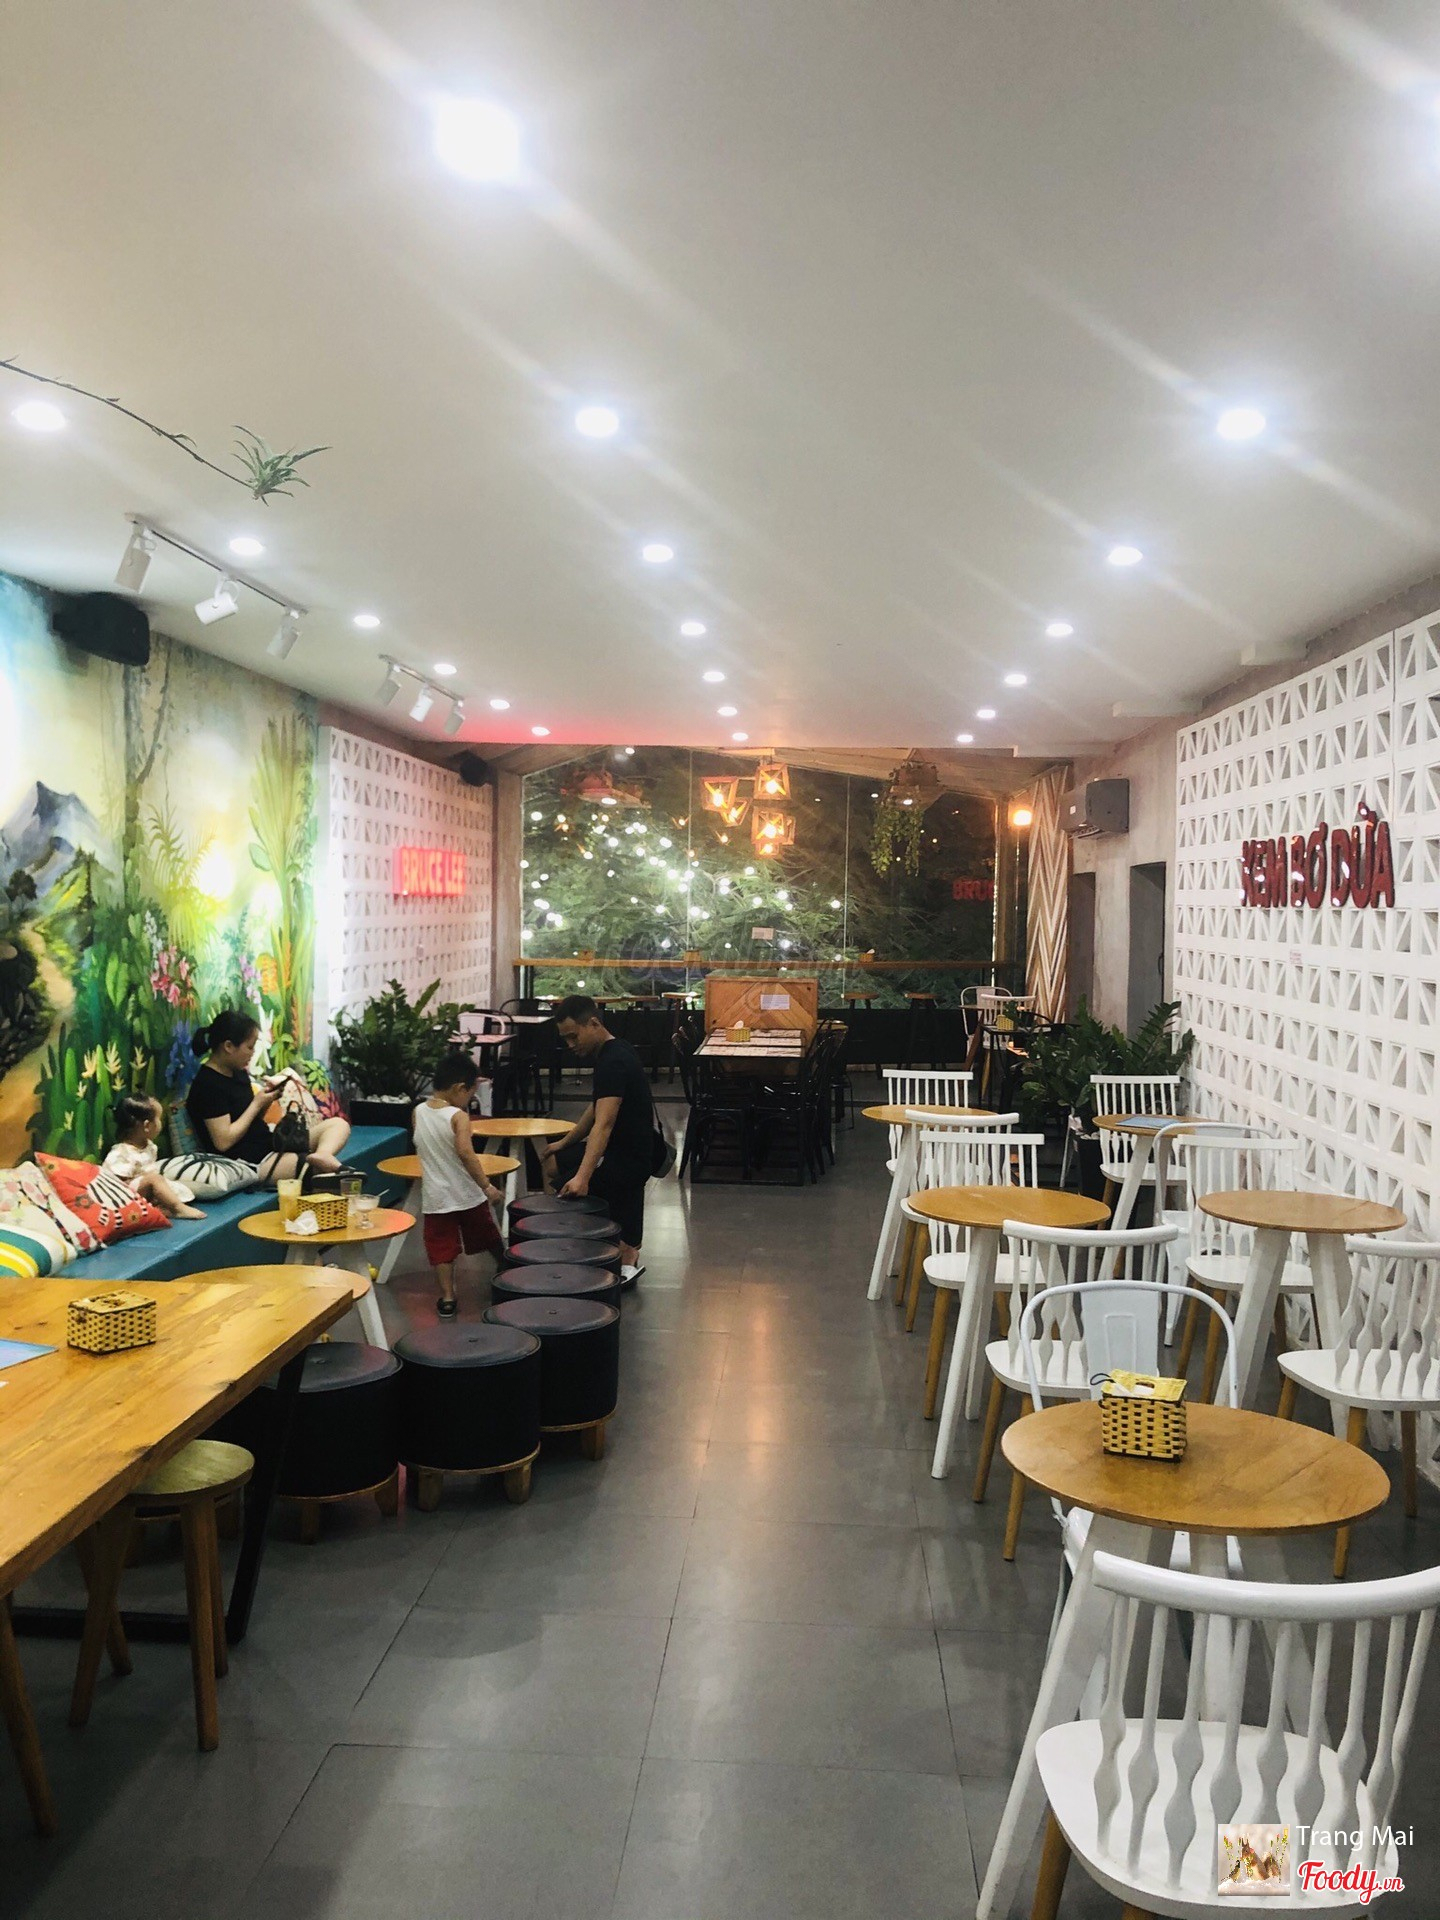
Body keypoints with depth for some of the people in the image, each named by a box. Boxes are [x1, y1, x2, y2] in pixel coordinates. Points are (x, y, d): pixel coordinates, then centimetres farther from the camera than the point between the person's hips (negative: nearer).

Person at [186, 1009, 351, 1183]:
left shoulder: (238, 1073, 13)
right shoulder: (208, 1084, -15)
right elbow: (223, 1142, -20)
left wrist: (269, 1093, 2)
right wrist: (257, 1103, -10)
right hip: (250, 1162, -10)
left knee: (339, 1124, -8)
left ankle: (322, 1155, -35)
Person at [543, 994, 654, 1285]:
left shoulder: (615, 1062, -23)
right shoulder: (610, 1054, 9)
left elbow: (603, 1124, -33)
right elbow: (596, 1109, 21)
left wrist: (582, 1176, -40)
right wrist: (565, 1143, 19)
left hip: (628, 1159, -10)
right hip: (622, 1150, 10)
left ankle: (625, 1255, 4)